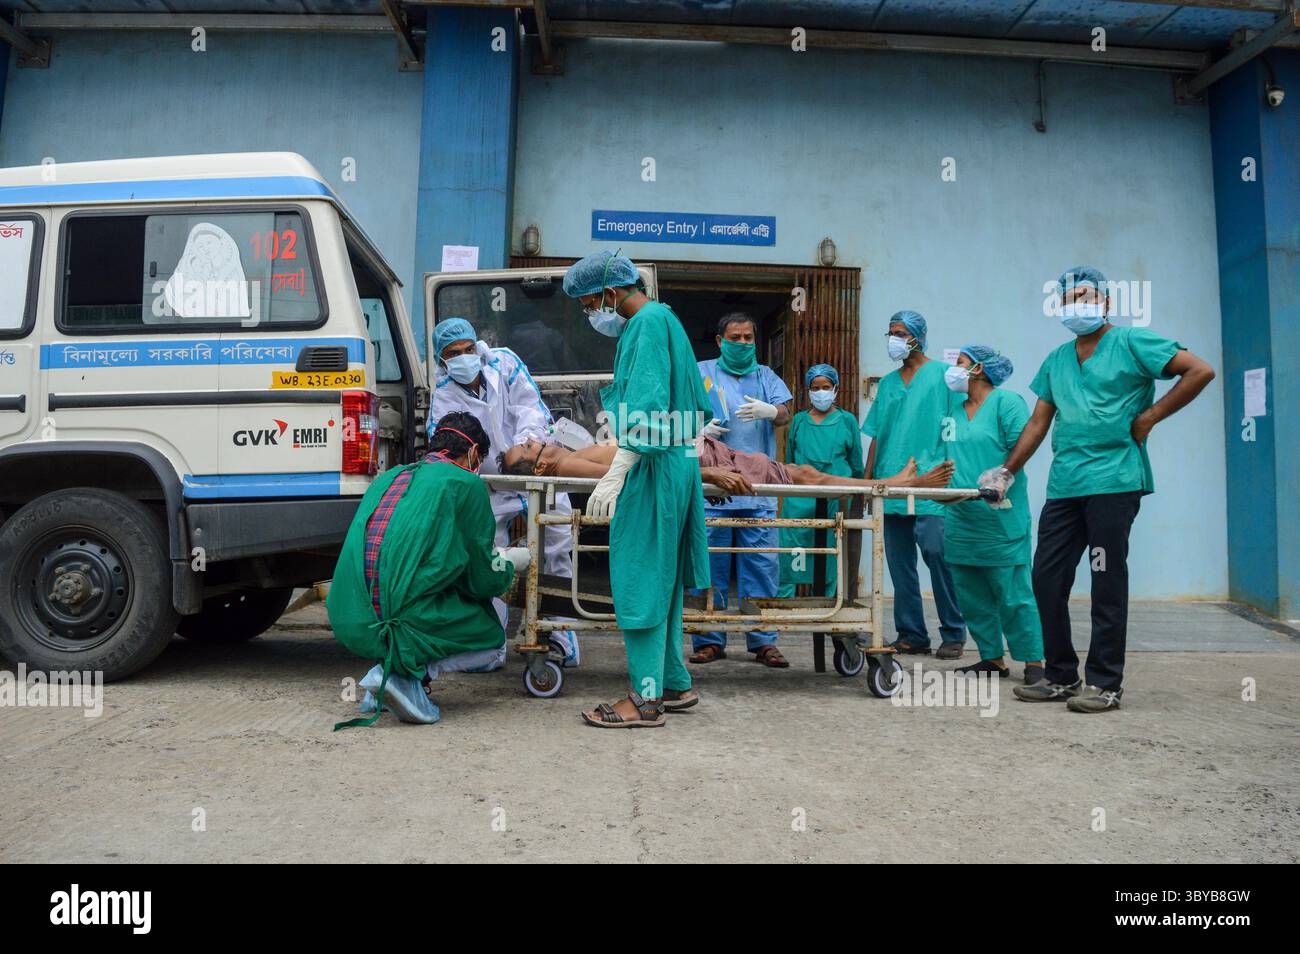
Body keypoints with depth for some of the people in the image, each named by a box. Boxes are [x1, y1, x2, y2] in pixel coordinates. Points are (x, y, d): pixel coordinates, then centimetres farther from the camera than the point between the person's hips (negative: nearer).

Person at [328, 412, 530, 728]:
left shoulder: (387, 477, 22)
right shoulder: (466, 483, 2)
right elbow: (484, 581, 4)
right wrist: (511, 563, 27)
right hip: (408, 617, -8)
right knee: (491, 634, 18)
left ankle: (390, 663, 10)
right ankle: (405, 673, -7)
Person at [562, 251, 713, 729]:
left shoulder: (649, 323, -13)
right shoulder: (661, 319, 18)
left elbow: (647, 406, -24)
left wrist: (615, 474, -29)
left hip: (651, 471, -10)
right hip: (669, 467, 10)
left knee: (641, 580, -5)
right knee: (659, 579, 15)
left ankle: (646, 698, 1)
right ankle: (674, 684, 23)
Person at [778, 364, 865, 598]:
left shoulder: (847, 420, 8)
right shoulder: (799, 420, 11)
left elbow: (856, 464, 13)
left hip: (835, 498, 0)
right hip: (800, 497, 1)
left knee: (829, 555, 5)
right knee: (791, 555, -4)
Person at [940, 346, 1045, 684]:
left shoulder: (1007, 402, -3)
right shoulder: (952, 405, 18)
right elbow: (942, 453, 24)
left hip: (1000, 518, -7)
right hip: (960, 518, 7)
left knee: (1013, 594, -4)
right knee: (972, 596, 9)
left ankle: (1033, 661, 7)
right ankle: (993, 658, 20)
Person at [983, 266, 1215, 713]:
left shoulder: (1131, 343, 1)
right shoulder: (1056, 360, 19)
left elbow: (1200, 371, -6)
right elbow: (1038, 421, 20)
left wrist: (1148, 417, -9)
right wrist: (1006, 470, 13)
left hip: (1113, 480, -6)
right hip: (1064, 486, 7)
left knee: (1107, 583, -3)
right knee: (1046, 577, 5)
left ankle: (1105, 684, 7)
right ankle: (1061, 676, 17)